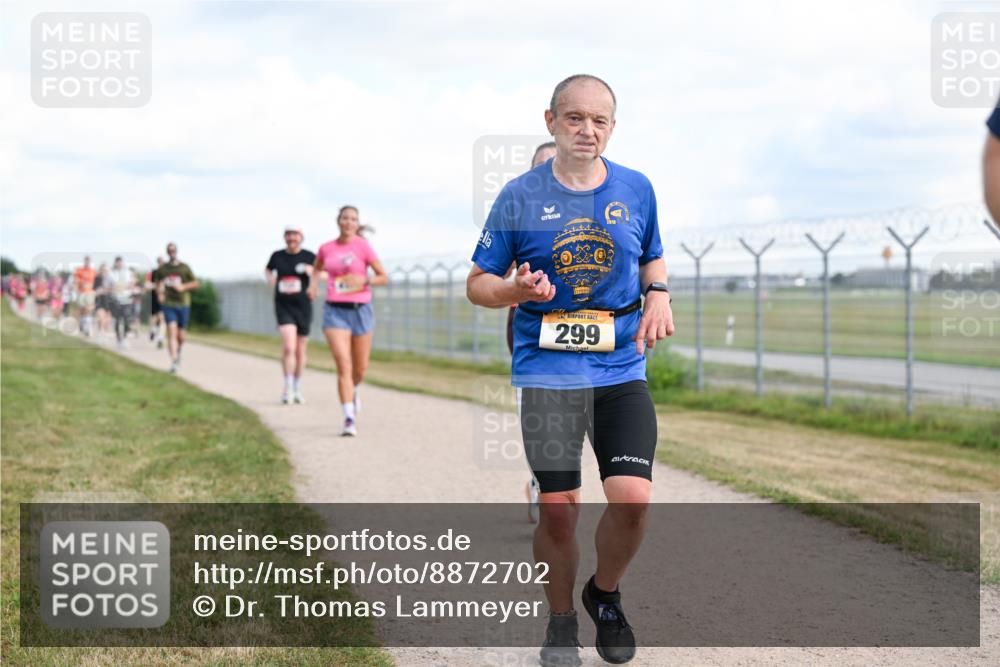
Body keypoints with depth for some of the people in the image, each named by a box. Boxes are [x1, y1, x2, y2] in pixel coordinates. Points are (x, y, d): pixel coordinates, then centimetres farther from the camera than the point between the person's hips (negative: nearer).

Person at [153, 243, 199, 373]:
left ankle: (178, 351, 39)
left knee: (182, 336, 6)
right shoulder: (162, 269, 5)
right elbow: (157, 282, 21)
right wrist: (159, 293, 3)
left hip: (183, 304, 0)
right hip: (168, 304, 0)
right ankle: (174, 362, -19)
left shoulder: (184, 268, 1)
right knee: (172, 332, -15)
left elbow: (195, 283, 3)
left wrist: (183, 287, -12)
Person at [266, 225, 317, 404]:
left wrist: (313, 271, -17)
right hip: (283, 307, 0)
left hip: (303, 307, 1)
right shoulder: (277, 256, 4)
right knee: (288, 346, -19)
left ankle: (297, 389, 26)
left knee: (300, 351, 11)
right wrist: (271, 279, 6)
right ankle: (288, 388, -13)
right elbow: (268, 269, 26)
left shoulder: (309, 256, -2)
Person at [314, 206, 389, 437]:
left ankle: (352, 390, 46)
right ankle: (349, 420, -15)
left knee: (360, 369, 11)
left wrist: (364, 280, -18)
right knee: (343, 365, -15)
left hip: (360, 310, 0)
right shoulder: (326, 248, 5)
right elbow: (317, 269, 28)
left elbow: (384, 277, 0)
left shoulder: (363, 246, -2)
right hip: (335, 311, 0)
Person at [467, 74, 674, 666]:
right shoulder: (520, 196, -2)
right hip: (548, 369, -2)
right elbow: (478, 283, 4)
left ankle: (605, 594, 19)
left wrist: (658, 295, 1)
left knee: (633, 498, -11)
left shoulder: (636, 189, 5)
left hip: (622, 369, 2)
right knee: (559, 507, -3)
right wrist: (518, 291, -18)